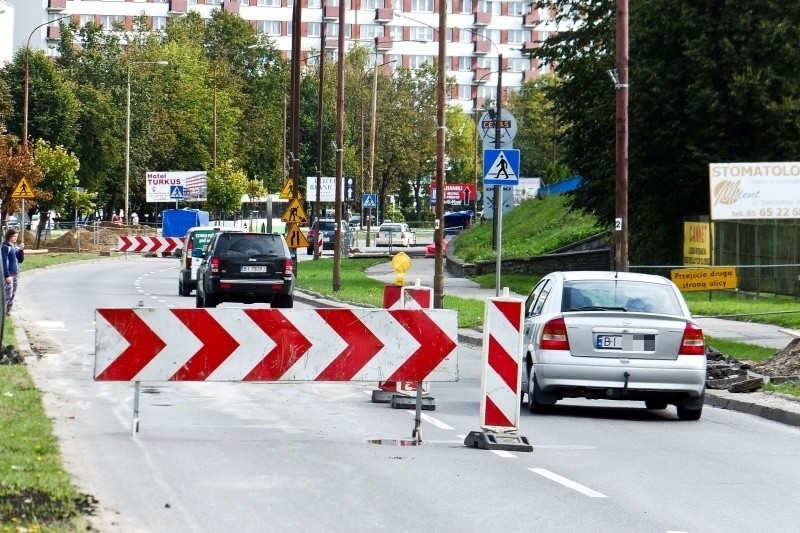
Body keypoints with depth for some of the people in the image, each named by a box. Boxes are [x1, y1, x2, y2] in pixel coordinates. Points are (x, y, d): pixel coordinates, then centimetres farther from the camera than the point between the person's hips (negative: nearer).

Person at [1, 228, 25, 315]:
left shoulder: (15, 246, 10)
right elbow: (4, 262, -16)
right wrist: (7, 275, -20)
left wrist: (21, 250, -2)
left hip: (16, 274, 7)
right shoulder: (5, 247, -13)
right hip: (9, 274, -7)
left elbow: (20, 260, 13)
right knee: (8, 294, -10)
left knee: (13, 294, 9)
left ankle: (8, 311, 16)